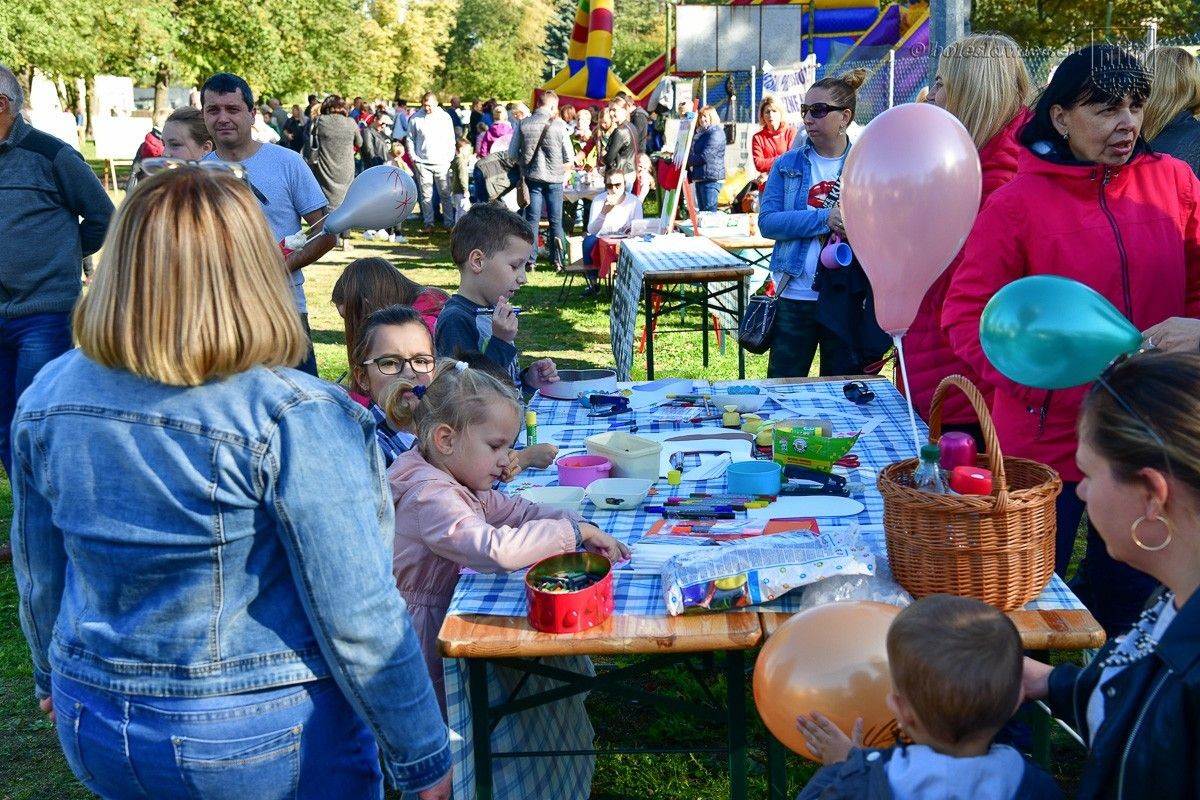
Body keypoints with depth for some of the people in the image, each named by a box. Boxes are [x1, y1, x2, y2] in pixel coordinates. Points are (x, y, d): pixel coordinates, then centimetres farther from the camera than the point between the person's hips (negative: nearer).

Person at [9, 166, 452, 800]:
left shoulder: (48, 396, -7)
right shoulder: (293, 418, -24)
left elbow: (39, 575, 7)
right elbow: (357, 621, -21)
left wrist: (55, 675, 24)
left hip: (95, 734, 5)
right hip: (265, 740, -5)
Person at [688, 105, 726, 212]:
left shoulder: (716, 133, -9)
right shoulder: (700, 132, 19)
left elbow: (705, 156, -17)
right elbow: (694, 153, 23)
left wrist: (688, 159, -4)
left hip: (711, 179, -9)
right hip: (699, 177, 9)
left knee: (709, 211, -10)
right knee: (702, 211, 10)